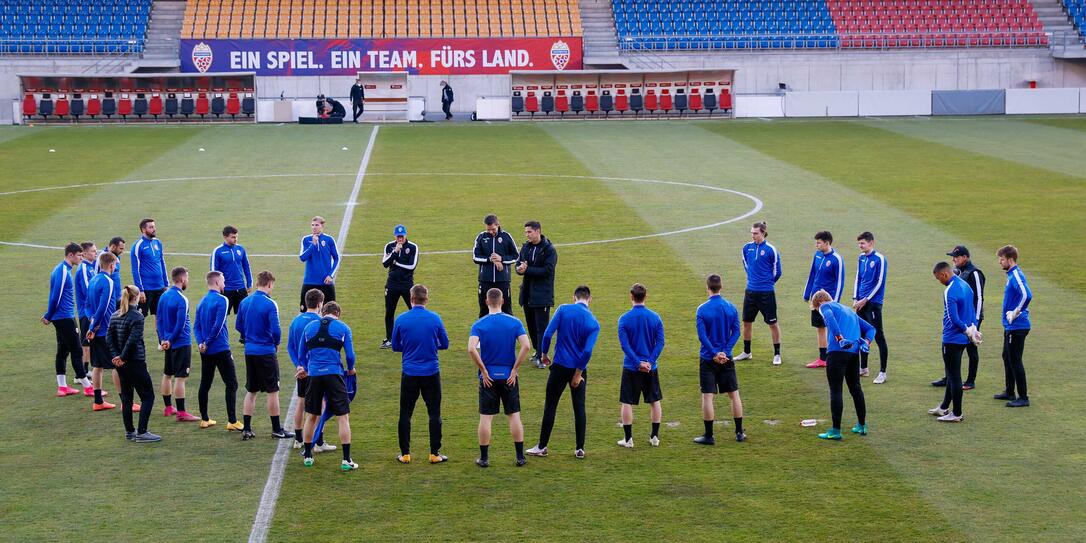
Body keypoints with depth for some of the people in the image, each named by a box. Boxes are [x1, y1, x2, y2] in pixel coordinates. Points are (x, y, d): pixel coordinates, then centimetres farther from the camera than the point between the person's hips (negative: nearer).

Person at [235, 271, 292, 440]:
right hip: (266, 352, -6)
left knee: (250, 391, 14)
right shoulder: (270, 304, -15)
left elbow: (238, 326, 10)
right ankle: (276, 429, 9)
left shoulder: (244, 302, 4)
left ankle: (246, 429, 12)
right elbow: (275, 329, -18)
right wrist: (276, 343, 1)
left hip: (249, 351, 6)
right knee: (272, 391, 4)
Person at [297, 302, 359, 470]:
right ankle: (346, 460, -1)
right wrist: (350, 370, 23)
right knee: (343, 417, 2)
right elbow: (350, 355, 2)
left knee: (311, 417, 16)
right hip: (334, 374, -3)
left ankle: (307, 456, 25)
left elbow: (301, 354, 18)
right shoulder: (343, 328, 3)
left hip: (314, 375, 3)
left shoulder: (309, 327, 10)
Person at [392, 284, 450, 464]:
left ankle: (405, 453, 11)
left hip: (409, 373, 0)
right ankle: (435, 453, 7)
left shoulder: (401, 319, -4)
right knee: (434, 413, 7)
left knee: (405, 414, 9)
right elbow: (444, 344, 4)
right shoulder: (435, 318, -5)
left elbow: (395, 346, 5)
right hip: (431, 373, 0)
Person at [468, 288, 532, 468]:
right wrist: (515, 369, -6)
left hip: (488, 377, -1)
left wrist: (483, 370, -11)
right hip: (509, 376, 1)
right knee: (514, 416, 9)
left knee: (485, 418, 5)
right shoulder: (514, 322, -3)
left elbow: (471, 349, -20)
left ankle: (484, 458, 9)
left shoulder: (479, 325, -6)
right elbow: (526, 346, -13)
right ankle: (520, 457, 10)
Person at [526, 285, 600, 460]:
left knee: (550, 406, 9)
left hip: (560, 366, -1)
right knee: (579, 408, 12)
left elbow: (547, 334, -12)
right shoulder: (594, 323, -4)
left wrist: (544, 354, 3)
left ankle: (542, 446, 14)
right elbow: (588, 351, -13)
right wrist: (578, 373, -8)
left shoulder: (564, 310, -7)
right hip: (579, 369, 1)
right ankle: (580, 449, 13)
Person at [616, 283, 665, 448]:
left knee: (627, 403, 5)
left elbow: (624, 345, -14)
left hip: (631, 368, -2)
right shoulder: (655, 317, 0)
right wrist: (650, 361, -10)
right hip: (651, 368, 2)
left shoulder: (624, 319, -8)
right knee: (654, 401, 15)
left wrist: (638, 363, -13)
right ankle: (655, 437, 17)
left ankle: (628, 439, 6)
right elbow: (660, 342, -6)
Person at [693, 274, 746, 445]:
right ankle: (739, 433, 17)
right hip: (727, 359, 3)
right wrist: (725, 352, -9)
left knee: (707, 397, 1)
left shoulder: (702, 309, -9)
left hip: (708, 359, -3)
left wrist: (714, 353, -13)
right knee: (734, 394, 13)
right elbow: (736, 332, -4)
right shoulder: (731, 307, 1)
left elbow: (702, 335, -15)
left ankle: (709, 435, 3)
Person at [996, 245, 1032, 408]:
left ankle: (1023, 398, -1)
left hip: (1017, 326, -10)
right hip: (1010, 327, 10)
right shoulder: (1011, 275, 12)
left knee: (1015, 361, -6)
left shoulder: (1016, 275, -19)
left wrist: (1016, 313, -23)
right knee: (1007, 358, 20)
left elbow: (1026, 295, -33)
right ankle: (1010, 392, 31)